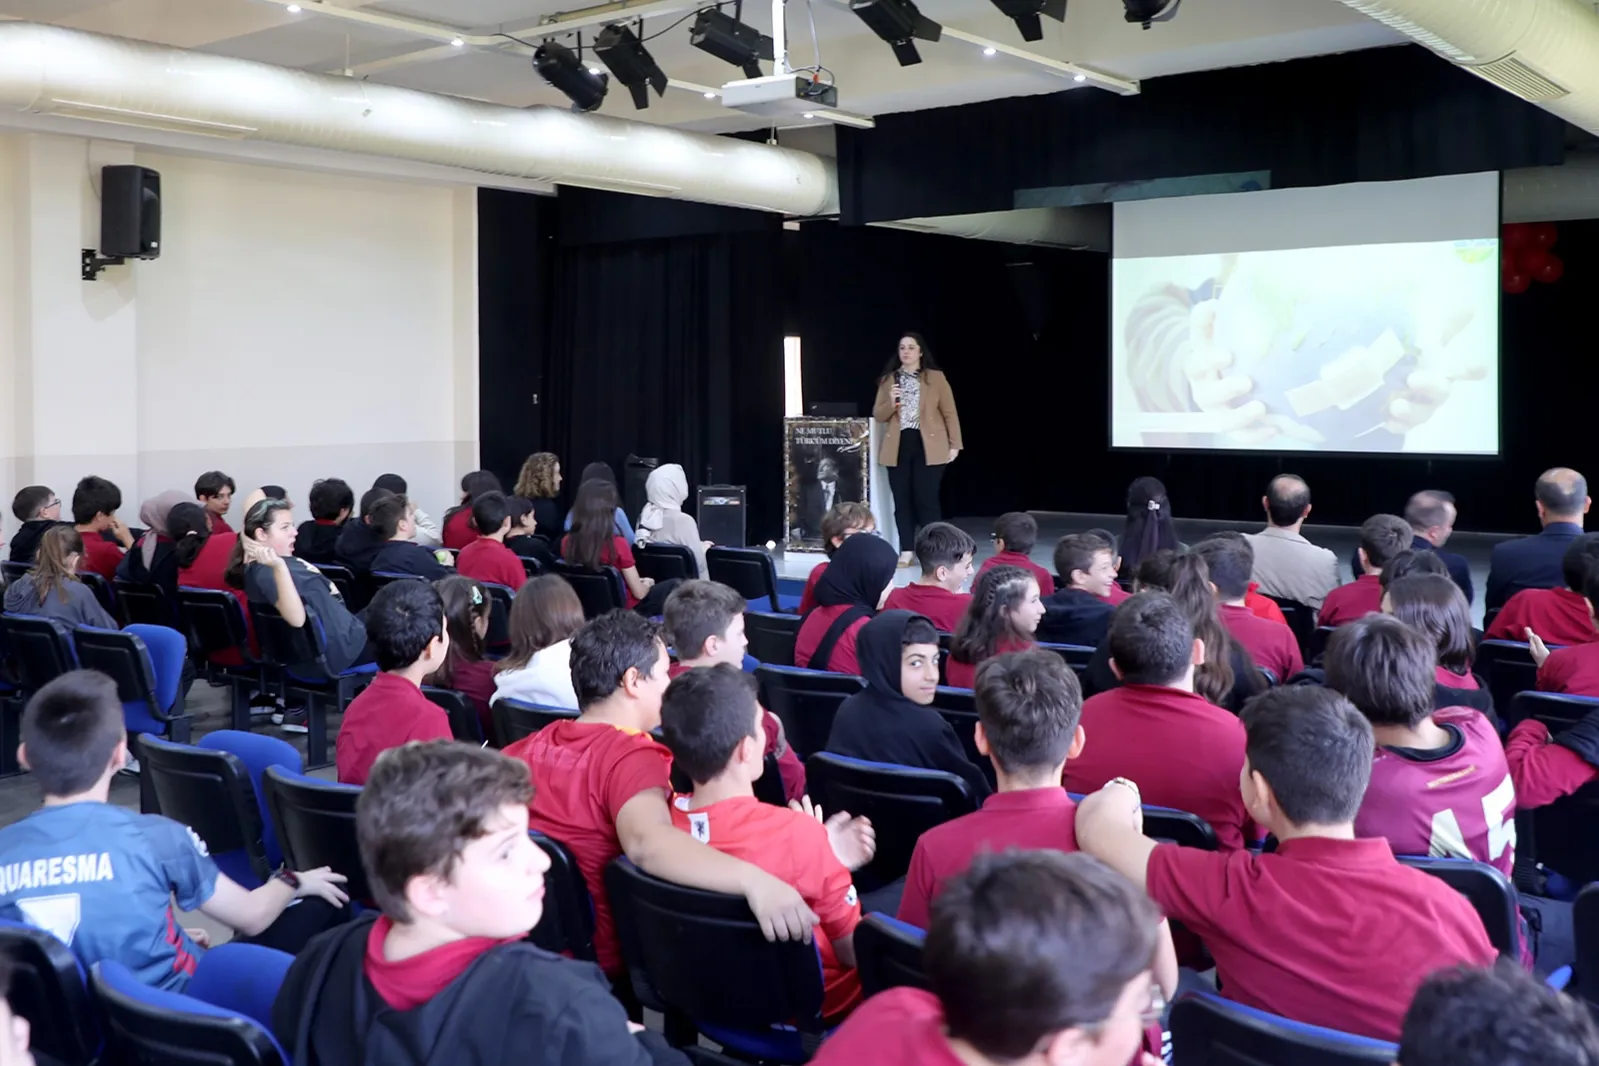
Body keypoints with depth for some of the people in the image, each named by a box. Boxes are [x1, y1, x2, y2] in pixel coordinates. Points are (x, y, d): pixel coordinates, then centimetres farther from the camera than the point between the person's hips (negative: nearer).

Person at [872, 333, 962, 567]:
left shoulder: (936, 377, 3)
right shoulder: (888, 380, 11)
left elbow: (949, 413, 1)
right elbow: (878, 415, 10)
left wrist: (954, 444, -4)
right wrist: (890, 403, -11)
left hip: (928, 445, -3)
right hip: (898, 446, 3)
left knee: (926, 499, -7)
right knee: (902, 500, 2)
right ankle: (906, 551, 8)